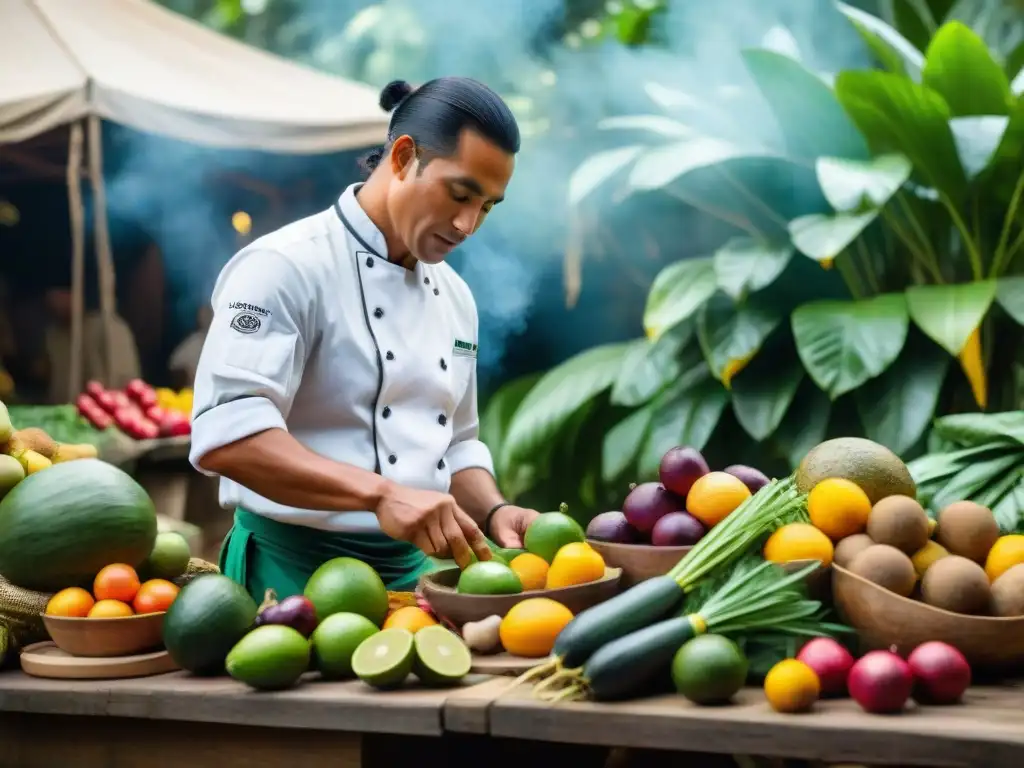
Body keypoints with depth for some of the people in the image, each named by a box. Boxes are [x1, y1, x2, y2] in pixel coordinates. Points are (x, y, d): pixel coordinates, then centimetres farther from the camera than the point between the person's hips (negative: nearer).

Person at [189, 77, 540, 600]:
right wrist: (381, 493, -33)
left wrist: (494, 513, -1)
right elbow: (224, 435, -25)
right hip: (298, 574, -7)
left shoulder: (455, 297, 11)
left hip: (416, 571, 7)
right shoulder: (286, 266, -13)